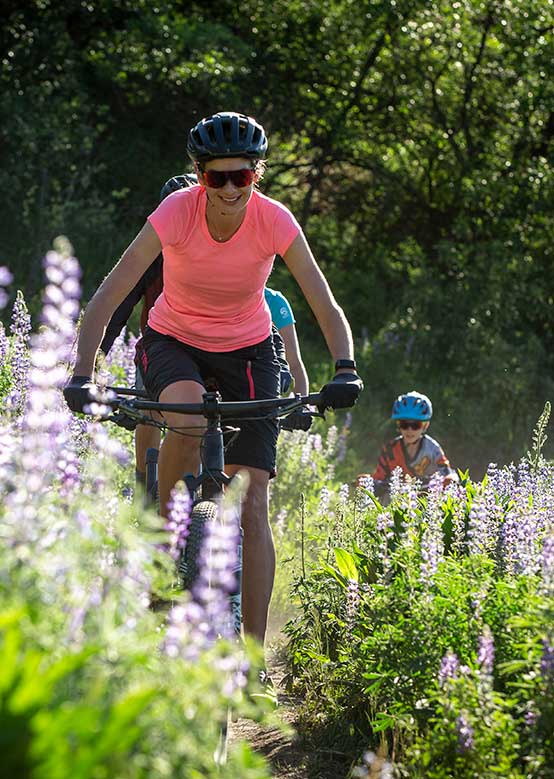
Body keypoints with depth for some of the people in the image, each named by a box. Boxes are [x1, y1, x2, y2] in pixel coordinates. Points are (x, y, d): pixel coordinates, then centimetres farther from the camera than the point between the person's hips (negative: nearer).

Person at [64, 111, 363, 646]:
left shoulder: (275, 221, -22)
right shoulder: (177, 212, -25)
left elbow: (327, 309, -20)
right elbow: (107, 298, -27)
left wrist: (345, 371, -38)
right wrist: (82, 376, -38)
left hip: (247, 350, 1)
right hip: (174, 341, -1)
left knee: (252, 503, -11)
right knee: (188, 419, -38)